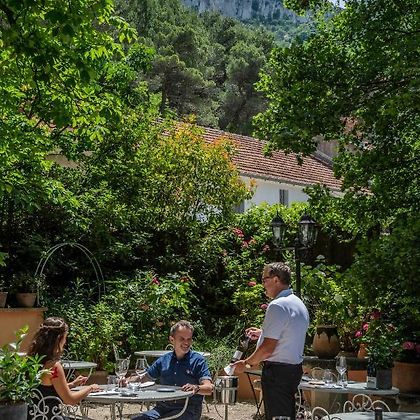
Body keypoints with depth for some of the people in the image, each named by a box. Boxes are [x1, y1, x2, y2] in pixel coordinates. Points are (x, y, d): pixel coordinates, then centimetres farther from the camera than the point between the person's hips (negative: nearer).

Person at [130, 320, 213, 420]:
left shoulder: (198, 360, 2)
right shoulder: (164, 360, 15)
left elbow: (209, 389, -9)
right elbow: (146, 377, 23)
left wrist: (196, 388, -32)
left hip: (188, 410, -4)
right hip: (163, 407, 4)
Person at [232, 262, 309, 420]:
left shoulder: (277, 306, -18)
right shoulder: (298, 303, 12)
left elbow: (268, 348, -20)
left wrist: (246, 363, -7)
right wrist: (263, 333, 23)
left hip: (277, 371, -10)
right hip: (295, 368, 10)